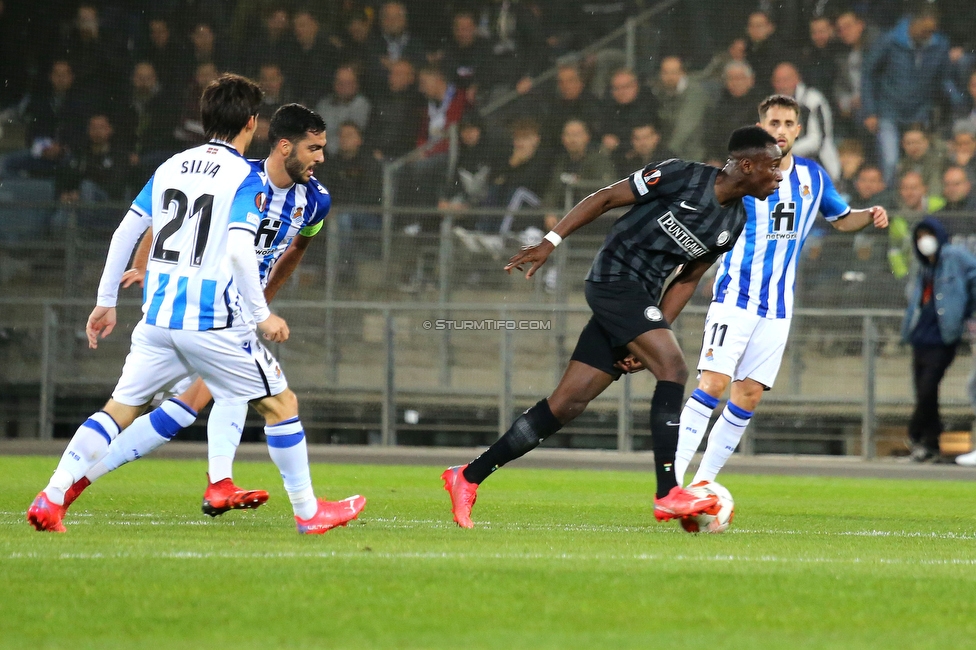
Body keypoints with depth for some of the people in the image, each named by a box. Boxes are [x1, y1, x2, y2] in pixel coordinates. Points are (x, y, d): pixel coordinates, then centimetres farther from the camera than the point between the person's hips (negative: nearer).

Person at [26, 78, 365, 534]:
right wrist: (262, 316, -14)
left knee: (120, 409, 10)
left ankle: (51, 499, -4)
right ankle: (308, 512, 13)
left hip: (157, 317, 5)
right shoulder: (248, 179, -7)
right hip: (214, 322, -5)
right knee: (281, 404, 9)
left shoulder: (171, 167, 11)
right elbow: (240, 250, -20)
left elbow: (125, 232, 10)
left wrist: (106, 301, 17)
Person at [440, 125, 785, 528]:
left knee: (567, 404, 2)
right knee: (673, 368, -23)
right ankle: (668, 495, -25)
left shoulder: (735, 223, 9)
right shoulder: (681, 177, -12)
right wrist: (552, 240, -10)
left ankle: (468, 477, 8)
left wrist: (651, 338, 8)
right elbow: (606, 198, -5)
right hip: (614, 279, -8)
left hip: (639, 299, 8)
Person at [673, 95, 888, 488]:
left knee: (749, 396, 1)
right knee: (713, 383, -18)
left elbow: (841, 219, 21)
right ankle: (672, 476, -18)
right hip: (735, 297, -4)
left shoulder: (812, 176, 8)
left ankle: (704, 481, 10)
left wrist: (871, 217, 1)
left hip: (777, 308, 4)